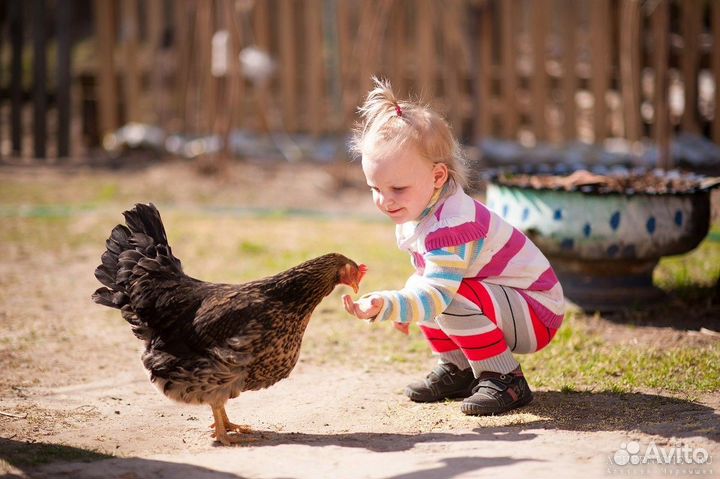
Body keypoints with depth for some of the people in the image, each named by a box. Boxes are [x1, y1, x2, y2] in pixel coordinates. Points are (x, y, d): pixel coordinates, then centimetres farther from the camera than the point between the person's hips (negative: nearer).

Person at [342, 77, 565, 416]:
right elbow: (429, 277, 16)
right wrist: (403, 305, 6)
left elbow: (438, 292, -41)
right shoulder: (416, 211, -1)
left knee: (455, 298, -31)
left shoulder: (450, 224, -31)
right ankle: (458, 369, 12)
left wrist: (386, 306, -54)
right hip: (498, 300, 10)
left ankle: (505, 379, -15)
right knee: (416, 284, 1)